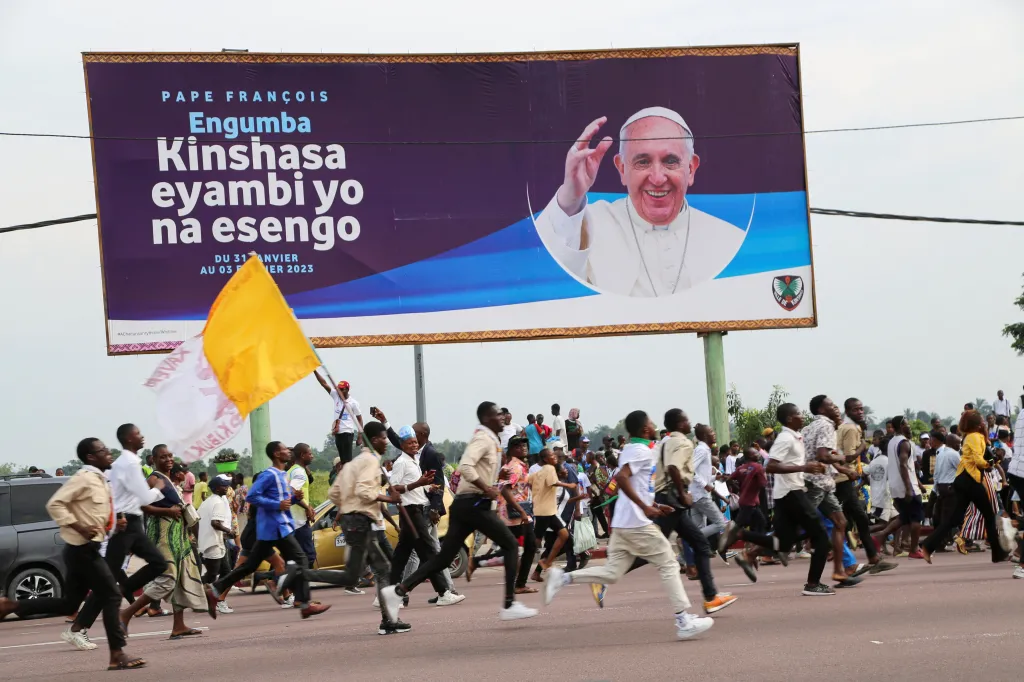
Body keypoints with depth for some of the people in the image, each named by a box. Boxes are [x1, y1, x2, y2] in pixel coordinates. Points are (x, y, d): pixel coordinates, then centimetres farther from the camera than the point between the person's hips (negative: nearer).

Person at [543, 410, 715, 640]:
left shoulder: (632, 449, 19)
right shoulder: (643, 451, -11)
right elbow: (621, 477, -26)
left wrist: (655, 506, 21)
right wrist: (646, 507, -24)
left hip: (623, 523, 9)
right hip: (638, 523, -9)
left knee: (612, 573, 7)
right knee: (669, 564, -1)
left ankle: (563, 578, -1)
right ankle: (684, 620, -1)